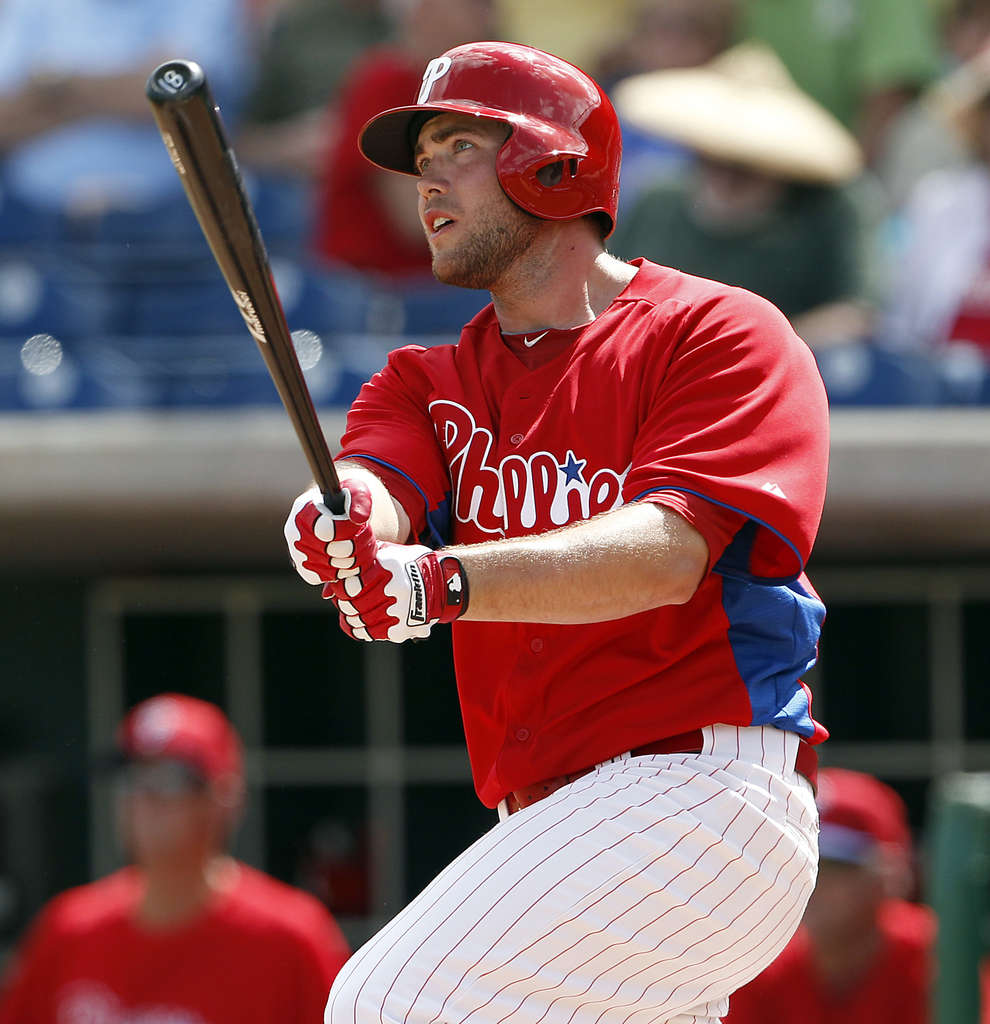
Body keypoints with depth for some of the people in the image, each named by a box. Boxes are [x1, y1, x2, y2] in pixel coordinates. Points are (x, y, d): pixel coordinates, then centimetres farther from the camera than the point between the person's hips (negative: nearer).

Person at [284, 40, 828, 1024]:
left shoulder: (721, 333, -2)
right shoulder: (429, 382, 18)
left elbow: (668, 553, -19)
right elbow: (373, 487, -4)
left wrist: (442, 583, -34)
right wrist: (340, 528, -31)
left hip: (703, 788, -8)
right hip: (545, 824, 8)